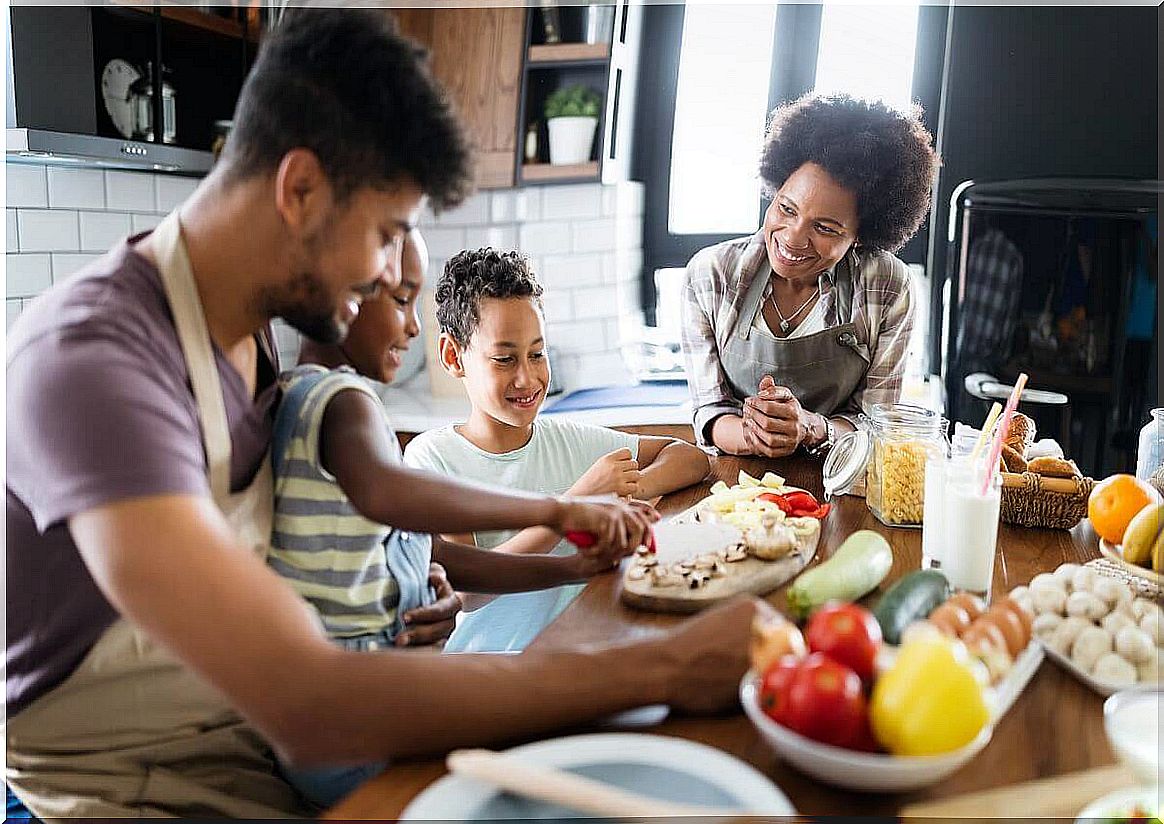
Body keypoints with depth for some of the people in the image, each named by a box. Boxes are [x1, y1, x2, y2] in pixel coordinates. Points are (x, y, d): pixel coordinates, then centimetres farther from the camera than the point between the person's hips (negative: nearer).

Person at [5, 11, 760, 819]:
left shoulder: (254, 325, -3)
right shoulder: (89, 359, -29)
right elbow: (310, 707, -37)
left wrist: (551, 510, 0)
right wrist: (664, 669, -34)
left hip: (258, 720, 7)